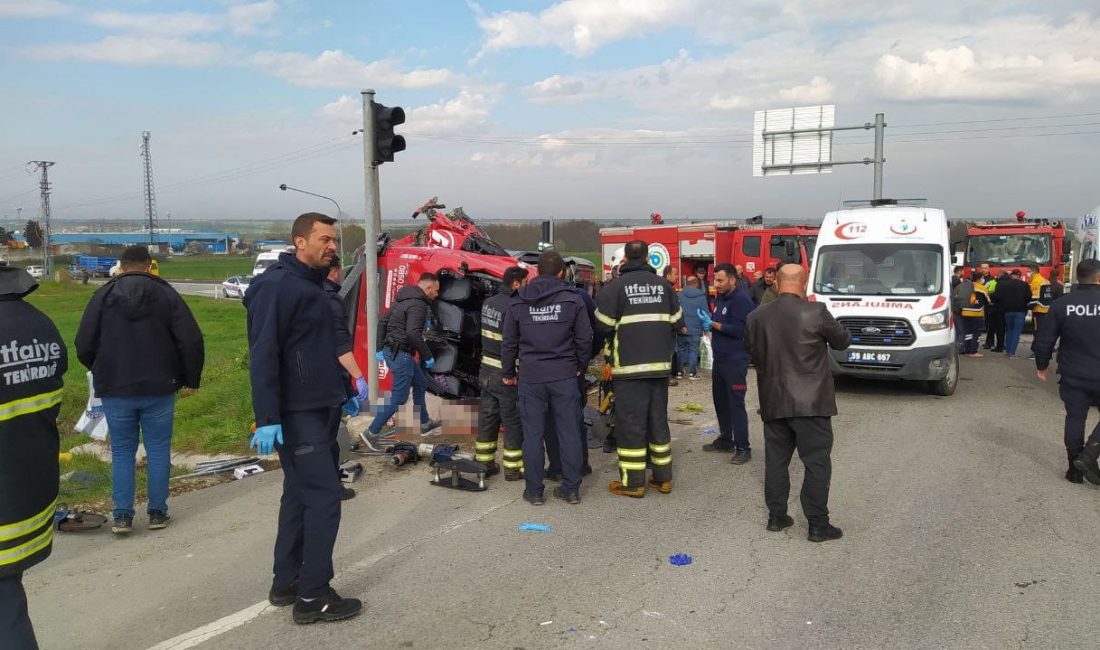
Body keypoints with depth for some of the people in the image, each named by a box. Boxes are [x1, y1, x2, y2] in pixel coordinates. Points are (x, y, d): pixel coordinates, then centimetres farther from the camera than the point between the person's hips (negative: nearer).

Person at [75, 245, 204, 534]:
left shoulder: (103, 296, 1)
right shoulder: (166, 294, -2)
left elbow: (83, 346, 0)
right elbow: (191, 341, -8)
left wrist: (101, 373, 18)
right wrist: (191, 378, 4)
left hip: (115, 391, 1)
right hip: (158, 390, -1)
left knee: (122, 452, 10)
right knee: (158, 450, 8)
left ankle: (122, 516, 9)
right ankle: (158, 513, 12)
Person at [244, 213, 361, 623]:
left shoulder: (312, 286, 16)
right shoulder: (277, 286, -14)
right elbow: (263, 355, -21)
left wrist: (343, 391, 18)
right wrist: (267, 419, -25)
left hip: (319, 410, 10)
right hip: (297, 415, -10)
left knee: (301, 496, 14)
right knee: (324, 497, -8)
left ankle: (286, 583, 25)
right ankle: (312, 596, 1)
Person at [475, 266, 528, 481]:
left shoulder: (488, 302, 6)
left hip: (487, 369, 8)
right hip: (506, 374, -8)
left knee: (487, 417, 15)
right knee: (513, 422, 5)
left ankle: (484, 462, 24)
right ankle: (513, 468, 13)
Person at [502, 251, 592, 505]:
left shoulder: (517, 302, 4)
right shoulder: (572, 299, -1)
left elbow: (509, 342, 7)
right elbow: (584, 339, 1)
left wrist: (508, 373, 19)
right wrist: (581, 367, 16)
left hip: (530, 377, 1)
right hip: (565, 376, 0)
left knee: (533, 434, 5)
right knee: (569, 432, 7)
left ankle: (534, 491, 11)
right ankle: (571, 488, 13)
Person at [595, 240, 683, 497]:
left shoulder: (616, 286, -7)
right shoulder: (663, 285, 6)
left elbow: (604, 324, -8)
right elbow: (677, 322, 10)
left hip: (630, 366, -4)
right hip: (660, 364, 5)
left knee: (630, 423, 2)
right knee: (659, 420, 14)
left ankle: (633, 482, 6)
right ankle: (663, 478, 21)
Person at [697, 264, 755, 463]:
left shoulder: (742, 301, -13)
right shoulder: (720, 299, 15)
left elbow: (739, 330, -22)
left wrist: (713, 324, -19)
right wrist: (709, 326, 6)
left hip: (735, 361, -9)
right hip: (719, 359, 9)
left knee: (736, 404, -9)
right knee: (720, 401, 14)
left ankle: (743, 448, -5)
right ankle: (725, 440, 26)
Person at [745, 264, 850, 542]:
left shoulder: (757, 316, -1)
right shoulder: (815, 312, -13)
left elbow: (750, 349, 13)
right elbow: (843, 341, 1)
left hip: (772, 402, 4)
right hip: (810, 402, -4)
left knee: (776, 460, 14)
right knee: (817, 463, 4)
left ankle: (776, 516, 22)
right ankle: (818, 525, 7)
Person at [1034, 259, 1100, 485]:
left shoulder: (1061, 304, -5)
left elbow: (1043, 340, -2)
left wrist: (1042, 365, 13)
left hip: (1072, 376, 2)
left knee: (1075, 419, 12)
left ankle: (1075, 469, 17)